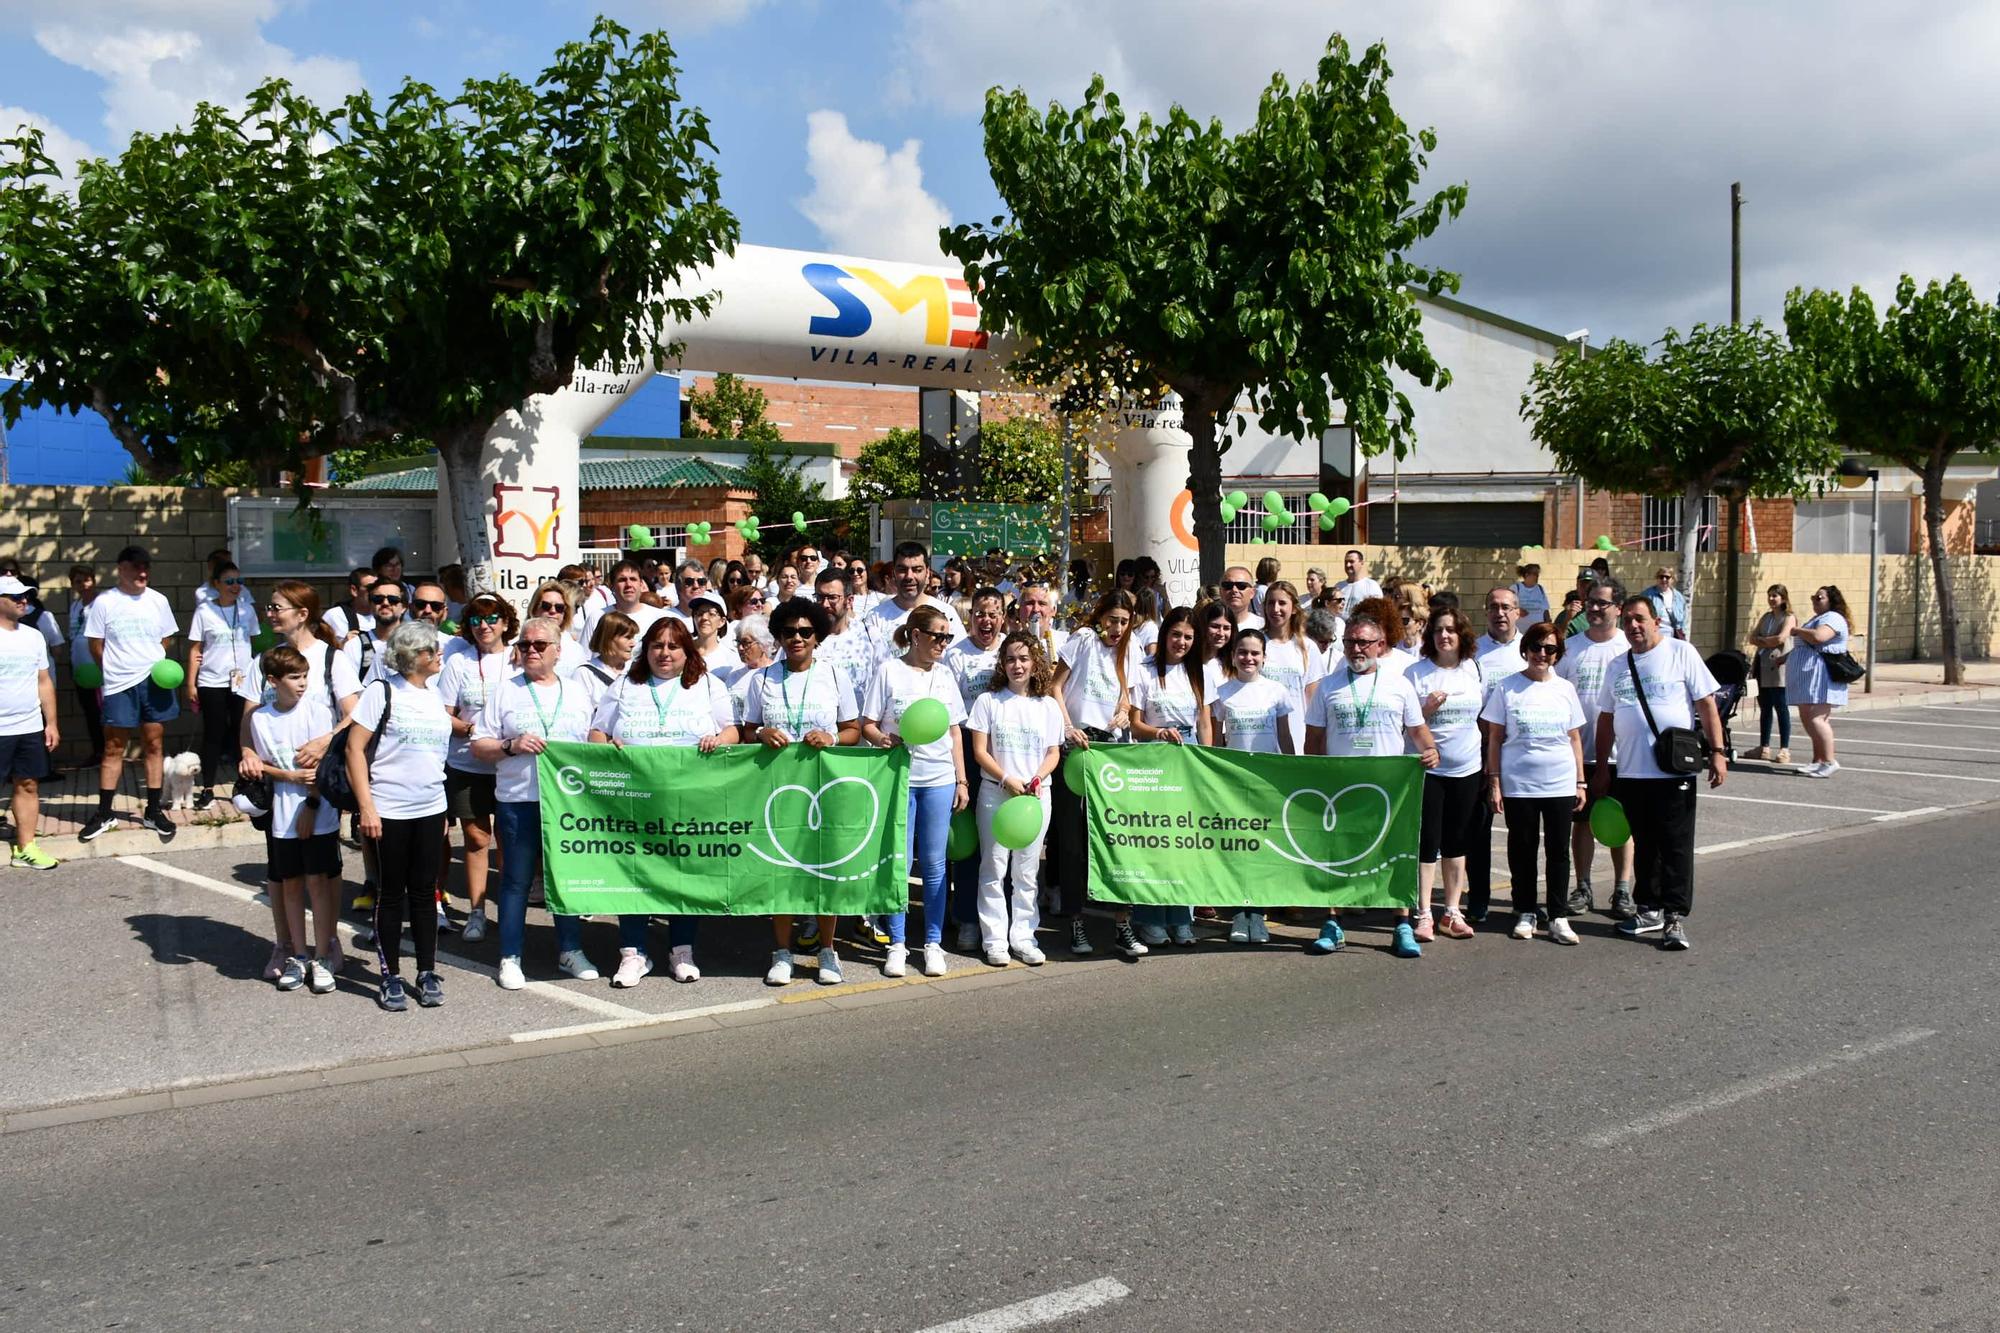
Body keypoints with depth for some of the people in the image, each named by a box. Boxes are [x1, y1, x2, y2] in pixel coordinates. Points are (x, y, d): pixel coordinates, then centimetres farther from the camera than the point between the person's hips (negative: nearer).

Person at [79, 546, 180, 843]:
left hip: (154, 681, 2)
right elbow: (96, 646, 1)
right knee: (113, 749, 4)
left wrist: (152, 663, 1)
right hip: (118, 685, -2)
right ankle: (104, 814, 12)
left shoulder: (157, 600, 5)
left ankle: (153, 812, 15)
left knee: (154, 746, 6)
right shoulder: (104, 602, -4)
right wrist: (116, 670, 5)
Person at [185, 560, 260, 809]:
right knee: (213, 735, 3)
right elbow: (195, 650, -1)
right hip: (212, 684, -2)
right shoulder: (204, 611, -3)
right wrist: (191, 684, -4)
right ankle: (207, 790, 10)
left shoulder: (247, 609, 5)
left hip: (243, 682, 2)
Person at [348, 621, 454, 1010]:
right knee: (392, 894, 4)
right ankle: (391, 978, 13)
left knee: (424, 893, 9)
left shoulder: (436, 698, 11)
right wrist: (366, 807, -16)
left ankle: (427, 974, 17)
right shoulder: (382, 693, -7)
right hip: (390, 812, -5)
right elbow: (355, 748, -10)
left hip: (431, 810, 5)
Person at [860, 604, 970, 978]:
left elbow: (955, 731, 14)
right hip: (898, 776, -3)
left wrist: (961, 780, 10)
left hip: (939, 779, 3)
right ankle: (897, 944, 11)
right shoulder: (888, 671, -2)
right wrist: (881, 738, -24)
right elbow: (867, 725, -2)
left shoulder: (944, 674, 11)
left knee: (934, 864, 6)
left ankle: (933, 943, 14)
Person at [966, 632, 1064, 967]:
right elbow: (980, 751, -3)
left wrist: (1036, 779, -12)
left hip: (1037, 794, 2)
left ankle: (1023, 936, 13)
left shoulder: (1048, 706, 7)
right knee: (994, 867, 0)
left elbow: (1054, 753, 7)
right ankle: (994, 939, 5)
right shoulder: (988, 701, 1)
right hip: (995, 793, -2)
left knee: (1027, 870, 6)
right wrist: (1008, 780, -14)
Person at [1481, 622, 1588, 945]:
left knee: (1559, 851, 3)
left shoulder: (1565, 689, 8)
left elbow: (1575, 739, 12)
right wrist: (1494, 783, -4)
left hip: (1560, 785, 2)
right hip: (1518, 785, -2)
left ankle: (1558, 918, 10)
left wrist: (1580, 783, 8)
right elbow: (1495, 739, 1)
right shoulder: (1506, 688, 0)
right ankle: (1525, 914, 18)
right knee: (1522, 851, 6)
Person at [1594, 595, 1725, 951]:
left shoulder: (1681, 652, -1)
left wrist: (1717, 752, -10)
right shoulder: (1617, 666, 13)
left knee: (1676, 847, -3)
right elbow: (1606, 718, 17)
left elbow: (1707, 704, -4)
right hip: (1631, 772, 5)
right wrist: (1602, 769, 15)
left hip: (1674, 771, -5)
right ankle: (1650, 910, 24)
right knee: (1644, 845, 13)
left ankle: (1675, 918, -1)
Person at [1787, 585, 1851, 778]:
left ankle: (1829, 761, -15)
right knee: (1808, 719, 8)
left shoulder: (1832, 618, -8)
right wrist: (1785, 659, 28)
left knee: (1815, 719, -16)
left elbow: (1818, 637, -27)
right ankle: (1818, 761, 12)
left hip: (1821, 677, -11)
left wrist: (1797, 630, -11)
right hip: (1809, 677, 11)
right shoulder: (1818, 618, 26)